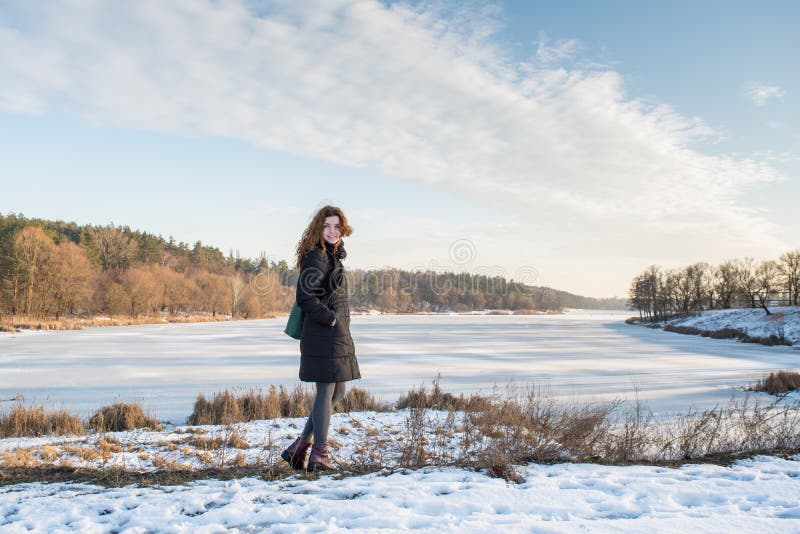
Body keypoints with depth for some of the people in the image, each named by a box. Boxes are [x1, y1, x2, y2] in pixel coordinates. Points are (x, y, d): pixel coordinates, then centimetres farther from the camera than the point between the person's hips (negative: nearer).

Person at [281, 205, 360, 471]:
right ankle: (319, 455, 10)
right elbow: (305, 297, -21)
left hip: (337, 333, 10)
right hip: (322, 335, -10)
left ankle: (299, 447, 22)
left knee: (337, 393, 14)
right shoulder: (315, 257, -13)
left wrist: (340, 321, 12)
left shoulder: (333, 257, 17)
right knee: (326, 391, -2)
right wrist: (330, 319, -15)